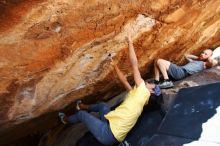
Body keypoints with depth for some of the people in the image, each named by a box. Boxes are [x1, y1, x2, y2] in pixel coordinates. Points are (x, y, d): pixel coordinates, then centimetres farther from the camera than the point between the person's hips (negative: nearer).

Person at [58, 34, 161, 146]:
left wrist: (130, 42, -8)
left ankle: (66, 120, 44)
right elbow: (124, 81, 19)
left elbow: (134, 64, -16)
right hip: (110, 127, 8)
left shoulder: (143, 92, -13)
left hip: (108, 134, -8)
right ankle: (85, 107, 54)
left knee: (81, 114, 12)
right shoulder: (135, 94, 10)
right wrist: (115, 66, 23)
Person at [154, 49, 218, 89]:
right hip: (178, 69, 8)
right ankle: (157, 82, -7)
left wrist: (208, 58, 8)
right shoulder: (194, 61, 32)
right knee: (157, 62, 3)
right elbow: (186, 55, 46)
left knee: (159, 61, -19)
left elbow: (215, 62, -11)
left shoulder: (204, 64, 9)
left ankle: (167, 81, -18)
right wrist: (197, 57, 35)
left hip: (181, 72, -8)